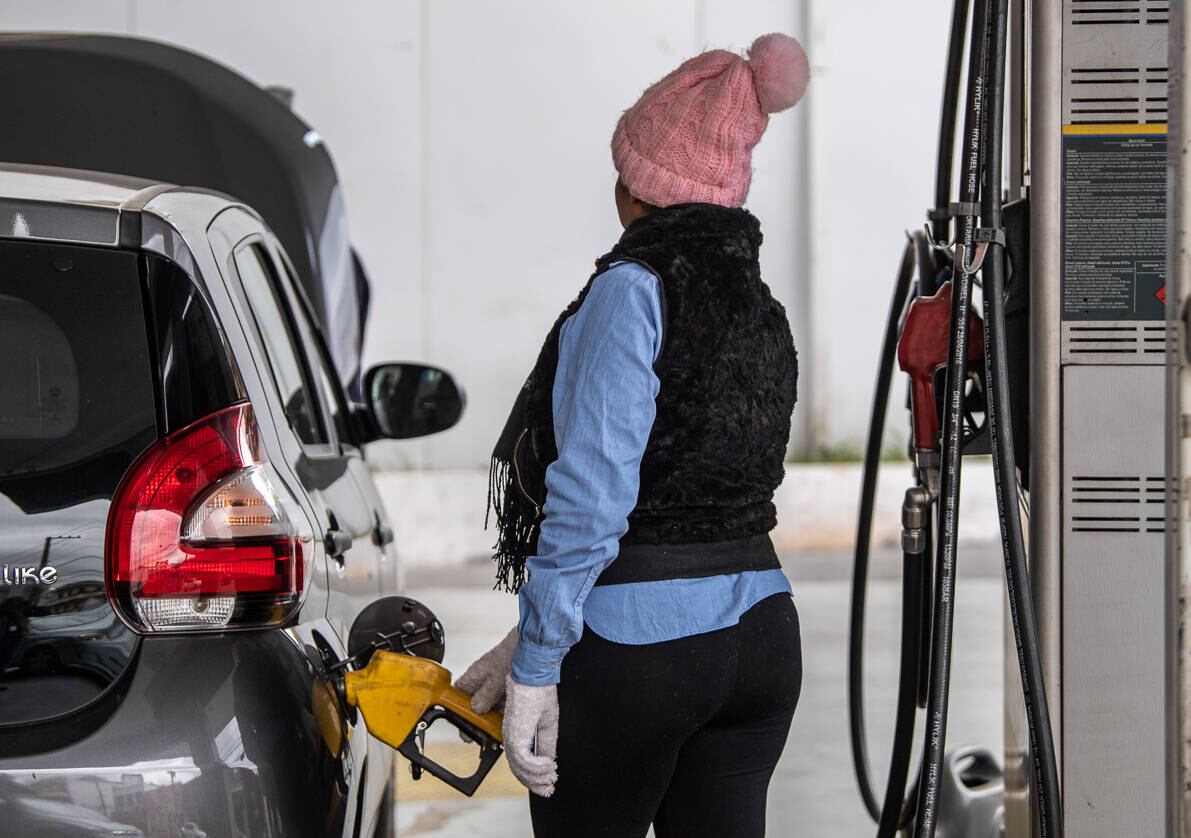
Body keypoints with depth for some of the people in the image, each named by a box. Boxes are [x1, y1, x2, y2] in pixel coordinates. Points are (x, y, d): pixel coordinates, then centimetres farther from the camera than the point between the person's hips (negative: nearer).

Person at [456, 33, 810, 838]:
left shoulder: (634, 292, -11)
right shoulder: (763, 312, 13)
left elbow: (591, 500, -18)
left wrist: (535, 667, -14)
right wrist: (526, 642, 19)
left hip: (637, 650, -7)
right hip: (762, 640, 7)